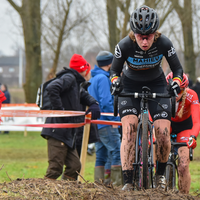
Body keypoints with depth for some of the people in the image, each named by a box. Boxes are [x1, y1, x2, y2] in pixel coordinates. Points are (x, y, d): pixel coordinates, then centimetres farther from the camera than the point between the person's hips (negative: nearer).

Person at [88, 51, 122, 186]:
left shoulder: (93, 78, 19)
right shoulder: (103, 78, -12)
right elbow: (106, 101, -19)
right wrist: (114, 119, -15)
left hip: (96, 123, 10)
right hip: (106, 123, -10)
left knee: (101, 155, 10)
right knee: (117, 152, -11)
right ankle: (118, 182, -15)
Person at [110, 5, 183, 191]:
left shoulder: (164, 43, -25)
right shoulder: (125, 45, -27)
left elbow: (177, 68, -12)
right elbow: (114, 70, -11)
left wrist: (176, 81, -33)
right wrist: (115, 80, -33)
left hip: (156, 85, 1)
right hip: (130, 86, -1)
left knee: (163, 134, -13)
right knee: (129, 131, -21)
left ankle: (160, 174, 13)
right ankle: (127, 182, -22)